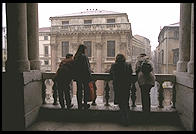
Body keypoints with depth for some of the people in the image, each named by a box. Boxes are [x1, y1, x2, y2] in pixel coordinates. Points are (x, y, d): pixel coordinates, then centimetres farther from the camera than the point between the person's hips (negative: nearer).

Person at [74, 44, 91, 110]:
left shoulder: (76, 57, 9)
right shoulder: (84, 56, -13)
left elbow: (75, 68, 13)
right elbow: (86, 67, -16)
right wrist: (89, 75, -11)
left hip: (77, 76, 7)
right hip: (84, 76, -7)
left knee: (79, 90, 10)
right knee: (86, 90, 6)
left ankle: (79, 104, 17)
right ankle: (85, 104, 11)